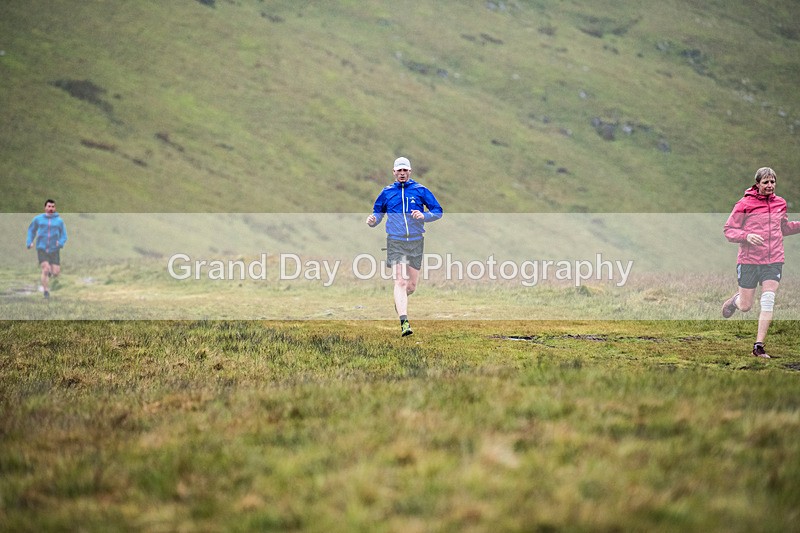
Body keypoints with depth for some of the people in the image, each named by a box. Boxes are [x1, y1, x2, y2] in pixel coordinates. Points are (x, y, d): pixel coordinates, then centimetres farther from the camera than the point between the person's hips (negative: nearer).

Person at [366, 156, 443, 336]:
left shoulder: (420, 190, 3)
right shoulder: (387, 193, 7)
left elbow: (438, 211, 5)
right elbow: (378, 212, 17)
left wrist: (424, 216, -15)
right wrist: (372, 222, -6)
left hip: (416, 242, 1)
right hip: (395, 242, -1)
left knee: (411, 285, 7)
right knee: (400, 282, -15)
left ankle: (399, 301, 42)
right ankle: (404, 323, -22)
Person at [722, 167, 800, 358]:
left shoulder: (780, 203, 8)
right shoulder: (745, 204, -7)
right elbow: (729, 230, -4)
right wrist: (747, 236, -22)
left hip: (774, 261, 3)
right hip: (749, 261, -3)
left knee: (768, 302, -11)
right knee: (745, 306, 5)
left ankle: (759, 346, -5)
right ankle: (734, 300, 43)